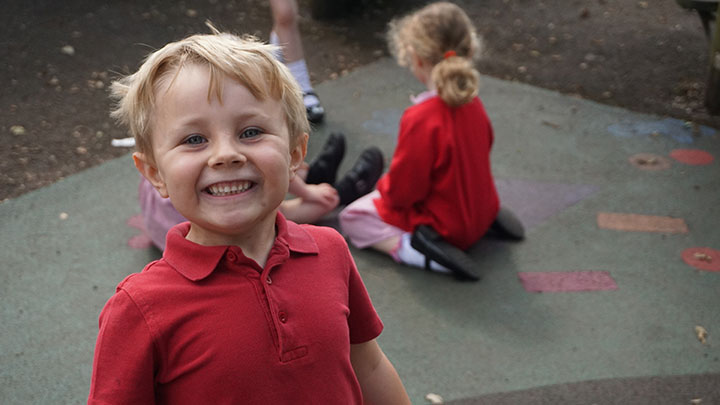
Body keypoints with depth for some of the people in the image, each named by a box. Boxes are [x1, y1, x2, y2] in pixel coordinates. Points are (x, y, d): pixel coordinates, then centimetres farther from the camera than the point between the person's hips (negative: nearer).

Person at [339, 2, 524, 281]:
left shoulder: (421, 119, -30)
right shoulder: (472, 103, -6)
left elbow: (402, 192, -23)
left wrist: (383, 187, 1)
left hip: (444, 226, -7)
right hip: (481, 213, 7)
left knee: (351, 218, 4)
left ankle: (411, 249, -18)